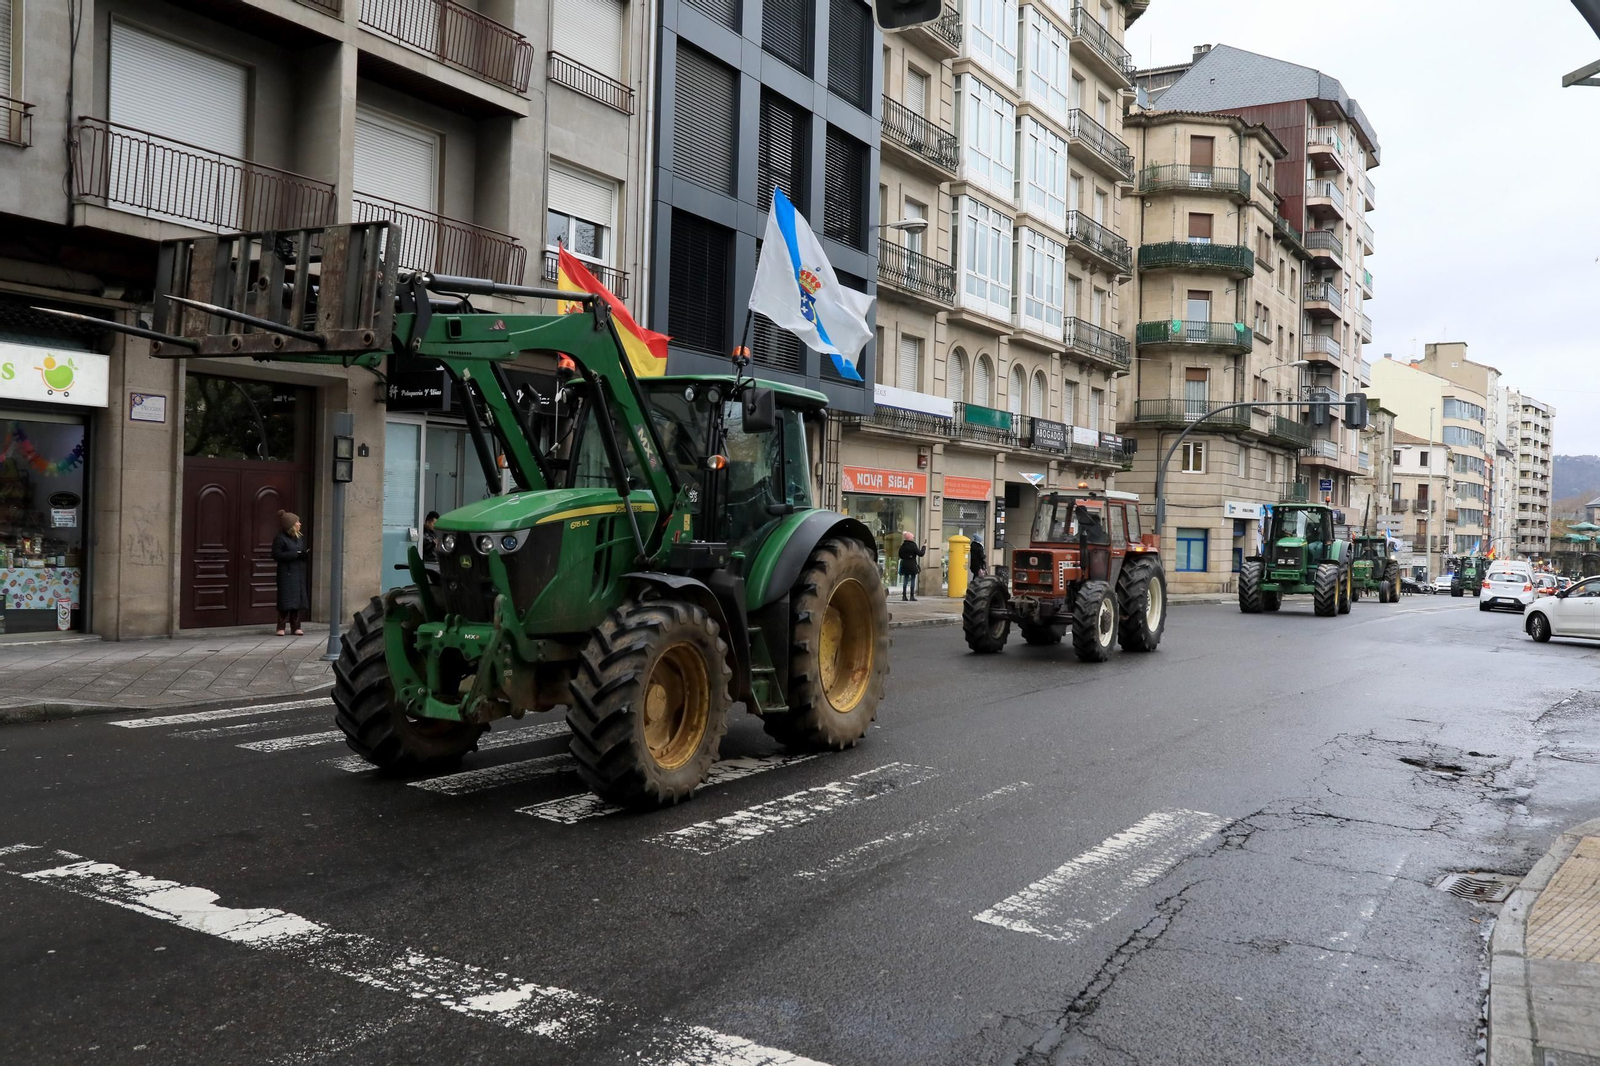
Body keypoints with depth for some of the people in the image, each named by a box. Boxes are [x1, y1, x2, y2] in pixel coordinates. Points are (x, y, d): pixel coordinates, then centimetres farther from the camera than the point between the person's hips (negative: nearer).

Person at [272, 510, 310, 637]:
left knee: (297, 600, 6)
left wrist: (306, 554, -6)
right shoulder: (280, 538, -7)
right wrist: (296, 554, -18)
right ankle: (281, 627, 0)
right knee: (286, 600, -7)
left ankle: (296, 627, 11)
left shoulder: (300, 537, 13)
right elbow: (276, 554, -14)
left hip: (299, 573, 6)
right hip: (286, 573, -6)